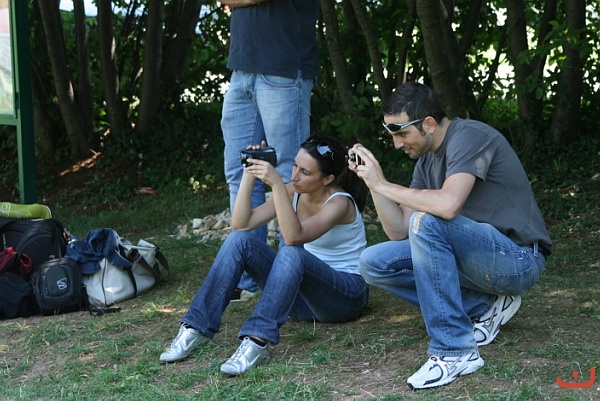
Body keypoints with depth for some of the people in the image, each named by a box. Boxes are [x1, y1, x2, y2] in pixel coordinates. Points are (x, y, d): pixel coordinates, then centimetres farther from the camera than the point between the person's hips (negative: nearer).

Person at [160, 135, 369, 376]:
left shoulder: (340, 202, -18)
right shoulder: (292, 192, 0)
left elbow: (293, 237, -36)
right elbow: (241, 224, -10)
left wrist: (276, 184, -41)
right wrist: (249, 175, -18)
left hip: (345, 294, -6)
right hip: (301, 293, 6)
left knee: (291, 252, -36)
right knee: (239, 240, -15)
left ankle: (258, 340, -42)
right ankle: (196, 327, -17)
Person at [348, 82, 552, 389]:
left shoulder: (469, 135, -16)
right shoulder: (427, 159, 9)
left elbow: (447, 205, -33)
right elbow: (399, 231, 7)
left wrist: (383, 184, -22)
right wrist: (373, 182, -4)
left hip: (517, 258, -9)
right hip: (477, 256, 9)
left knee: (426, 222, -31)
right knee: (373, 263, -2)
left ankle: (455, 352, -24)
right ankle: (484, 308, 2)